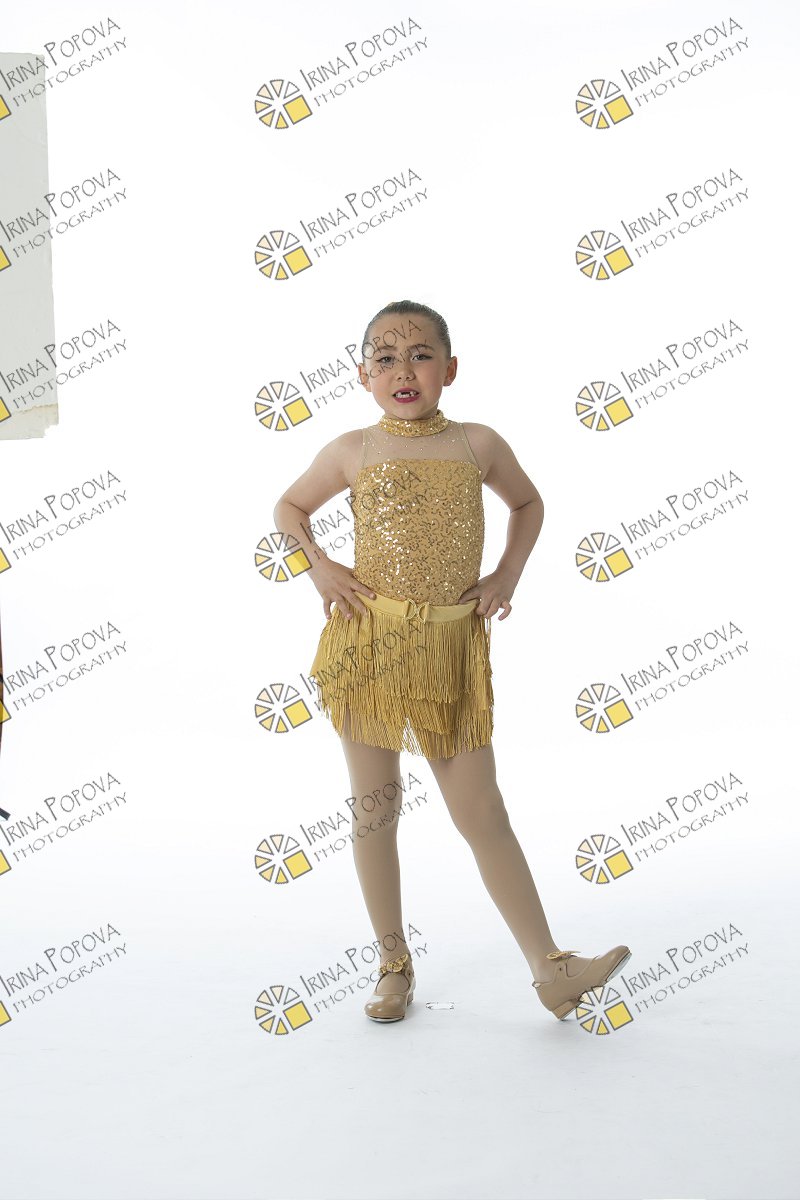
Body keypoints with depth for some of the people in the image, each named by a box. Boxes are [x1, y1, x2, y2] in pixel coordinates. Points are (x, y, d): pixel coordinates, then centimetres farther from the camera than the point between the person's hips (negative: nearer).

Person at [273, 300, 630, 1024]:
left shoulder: (479, 445, 4)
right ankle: (395, 964, 24)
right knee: (374, 810, 8)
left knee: (483, 814, 2)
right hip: (367, 643, 0)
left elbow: (528, 504, 22)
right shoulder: (353, 452, 2)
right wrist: (319, 567, 1)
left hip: (455, 647, 0)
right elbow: (290, 508, 18)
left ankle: (551, 970, 11)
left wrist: (507, 576, 9)